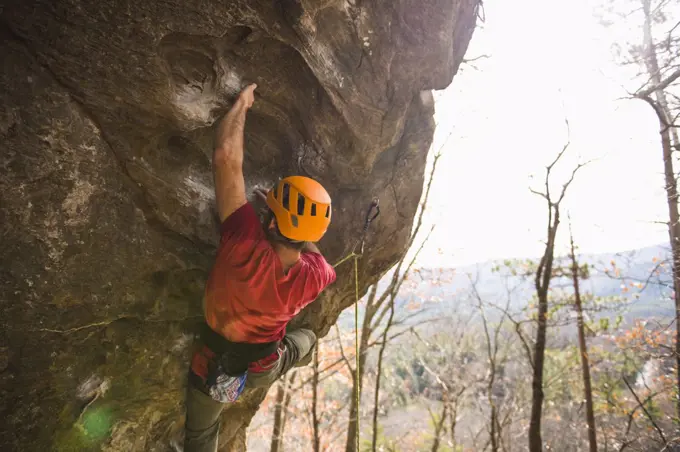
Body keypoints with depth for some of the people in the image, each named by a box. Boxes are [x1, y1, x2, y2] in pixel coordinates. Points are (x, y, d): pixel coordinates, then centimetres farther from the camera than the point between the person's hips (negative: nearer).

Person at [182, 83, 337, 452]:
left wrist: (242, 102, -23)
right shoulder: (315, 276, -29)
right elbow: (309, 250, 0)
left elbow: (226, 158, -37)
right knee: (306, 339, 35)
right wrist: (287, 215, -2)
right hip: (264, 369, 3)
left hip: (214, 366, -2)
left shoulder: (248, 246, -41)